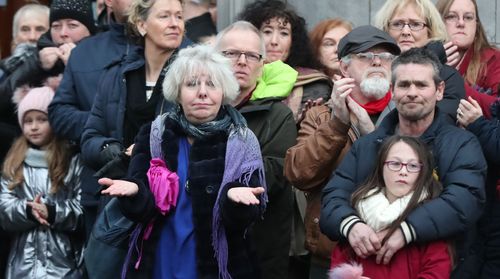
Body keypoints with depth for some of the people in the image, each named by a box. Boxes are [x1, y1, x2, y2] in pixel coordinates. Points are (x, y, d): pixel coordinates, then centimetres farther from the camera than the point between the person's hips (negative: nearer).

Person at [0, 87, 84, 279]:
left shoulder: (72, 162, 2)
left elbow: (84, 206, -5)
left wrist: (53, 213, -19)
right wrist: (27, 210, -16)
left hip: (62, 258, -3)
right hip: (24, 260, 3)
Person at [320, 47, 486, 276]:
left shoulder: (462, 145, 6)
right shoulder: (364, 147, 15)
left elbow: (465, 201, -11)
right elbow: (334, 198, 3)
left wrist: (406, 230, -24)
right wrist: (350, 225, -19)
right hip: (367, 266, 3)